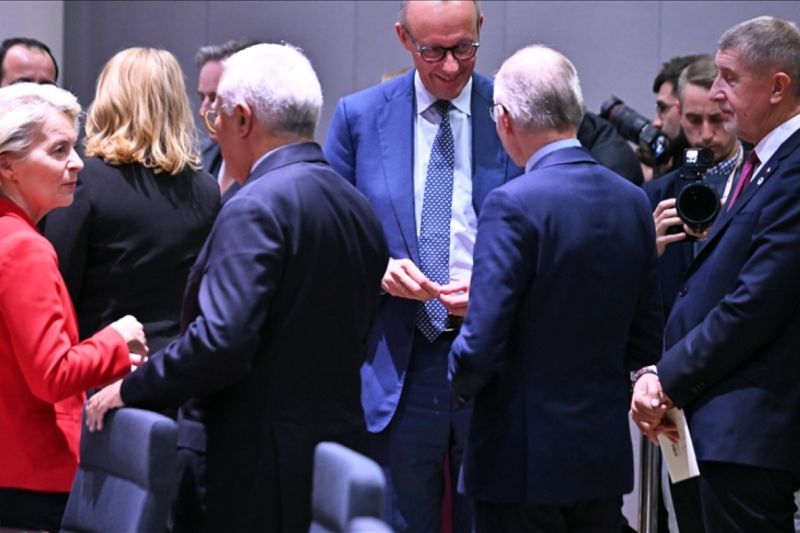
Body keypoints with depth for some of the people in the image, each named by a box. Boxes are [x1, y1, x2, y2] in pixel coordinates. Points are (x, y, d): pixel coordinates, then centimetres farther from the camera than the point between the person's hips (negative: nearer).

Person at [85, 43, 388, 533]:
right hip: (339, 448, 9)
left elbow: (220, 340, -25)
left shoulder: (257, 208, -16)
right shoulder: (358, 207, 11)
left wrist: (130, 390, -12)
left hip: (256, 473, -9)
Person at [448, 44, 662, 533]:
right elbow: (647, 341, 10)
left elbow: (482, 343, -17)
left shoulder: (513, 205, -16)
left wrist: (460, 382, 3)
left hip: (526, 459, -6)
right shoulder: (633, 201, 5)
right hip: (607, 456, 7)